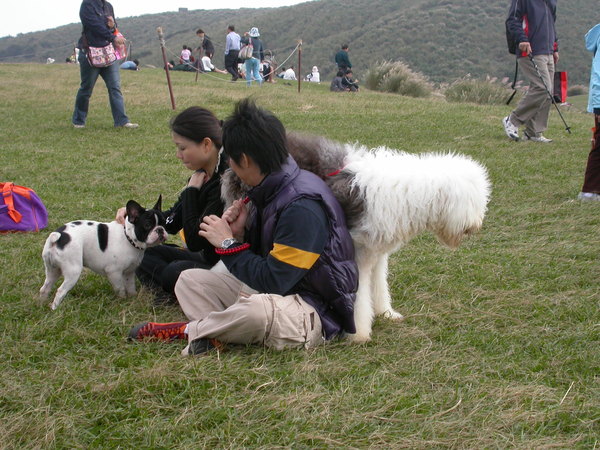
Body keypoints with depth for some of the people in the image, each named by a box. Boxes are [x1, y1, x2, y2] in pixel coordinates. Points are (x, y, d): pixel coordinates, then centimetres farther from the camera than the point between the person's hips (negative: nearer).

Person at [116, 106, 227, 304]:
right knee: (143, 255, 9)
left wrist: (192, 191, -16)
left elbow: (194, 241, -24)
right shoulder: (202, 175, 4)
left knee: (174, 272, -32)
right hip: (205, 256, 10)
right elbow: (173, 221, 12)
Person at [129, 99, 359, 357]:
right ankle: (212, 332, -21)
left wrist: (228, 243, -14)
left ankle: (191, 329, -13)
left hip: (317, 313, -9)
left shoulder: (302, 207, -24)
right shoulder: (271, 192, 5)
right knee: (190, 280, 7)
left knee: (258, 308, -41)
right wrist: (241, 234, -6)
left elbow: (274, 281, -24)